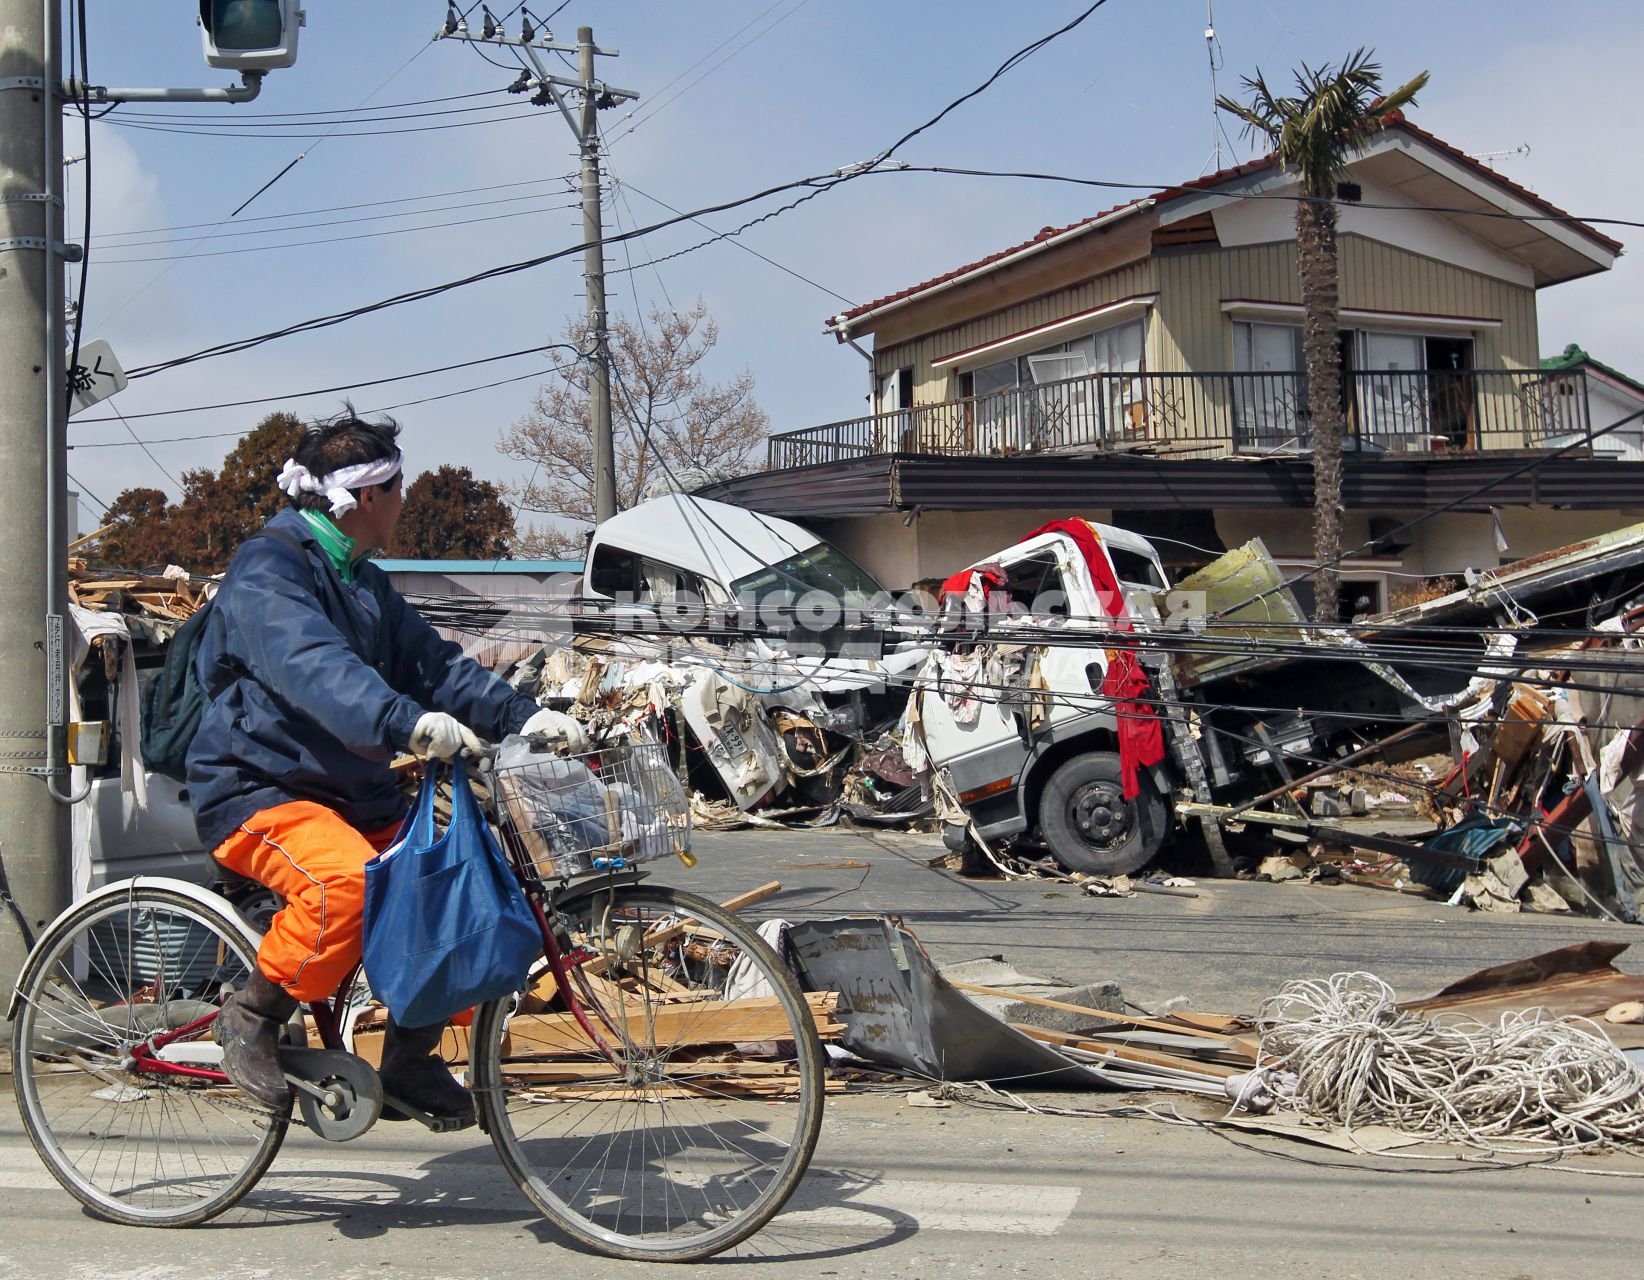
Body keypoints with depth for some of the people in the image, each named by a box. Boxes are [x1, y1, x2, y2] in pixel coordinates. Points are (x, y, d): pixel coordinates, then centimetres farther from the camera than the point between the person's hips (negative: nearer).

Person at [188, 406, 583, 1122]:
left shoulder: (366, 584, 17)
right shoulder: (268, 571, -14)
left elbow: (433, 663, 9)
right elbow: (315, 666, -32)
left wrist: (524, 717, -6)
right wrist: (407, 721, -49)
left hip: (355, 797, 9)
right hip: (256, 791, -9)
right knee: (348, 881, -36)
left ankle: (411, 1063, 11)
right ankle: (252, 1016, -12)